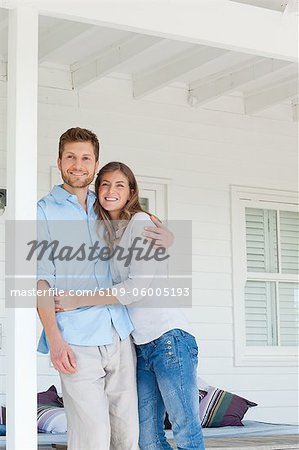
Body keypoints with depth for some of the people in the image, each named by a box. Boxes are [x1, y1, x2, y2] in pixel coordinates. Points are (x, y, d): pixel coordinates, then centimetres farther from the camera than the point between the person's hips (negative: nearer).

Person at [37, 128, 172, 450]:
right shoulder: (43, 212, 3)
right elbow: (41, 279, -3)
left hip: (120, 336, 5)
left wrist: (165, 238, 7)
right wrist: (54, 339, -14)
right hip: (78, 343, -5)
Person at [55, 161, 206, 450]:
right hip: (140, 346, 8)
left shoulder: (142, 223, -6)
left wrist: (77, 301, -14)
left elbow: (138, 286, -17)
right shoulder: (106, 233, 16)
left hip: (169, 338, -7)